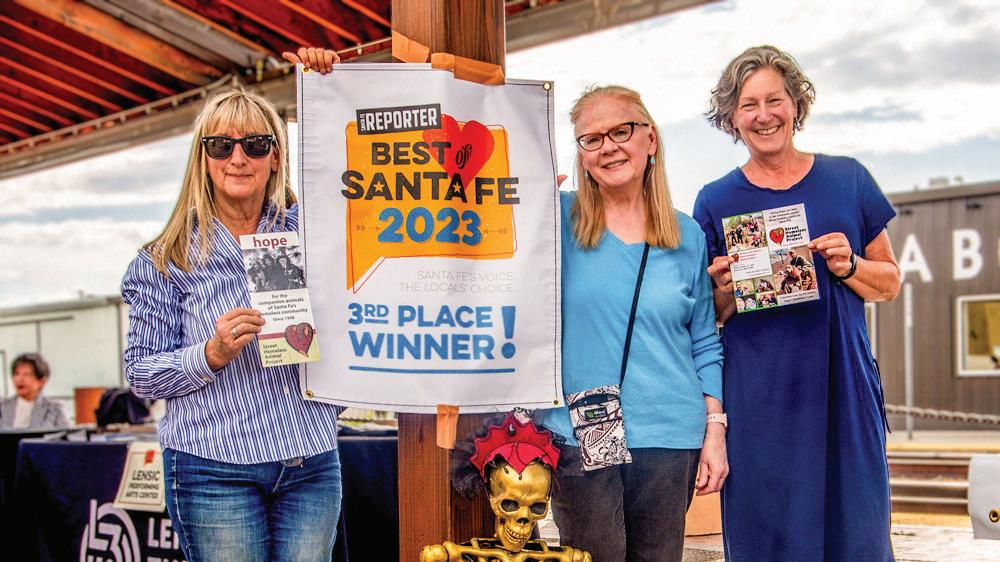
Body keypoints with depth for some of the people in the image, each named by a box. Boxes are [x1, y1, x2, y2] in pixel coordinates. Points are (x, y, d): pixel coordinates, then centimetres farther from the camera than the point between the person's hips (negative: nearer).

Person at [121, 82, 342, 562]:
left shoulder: (308, 230, 8)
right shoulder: (167, 259, 1)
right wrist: (211, 355, -17)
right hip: (214, 472, -2)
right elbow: (140, 375, -1)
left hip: (312, 465, 3)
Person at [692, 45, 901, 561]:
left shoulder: (847, 179, 6)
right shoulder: (717, 201, 4)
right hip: (759, 400, -1)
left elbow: (890, 283, 12)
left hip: (843, 386, 1)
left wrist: (848, 267, -8)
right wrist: (726, 292, -11)